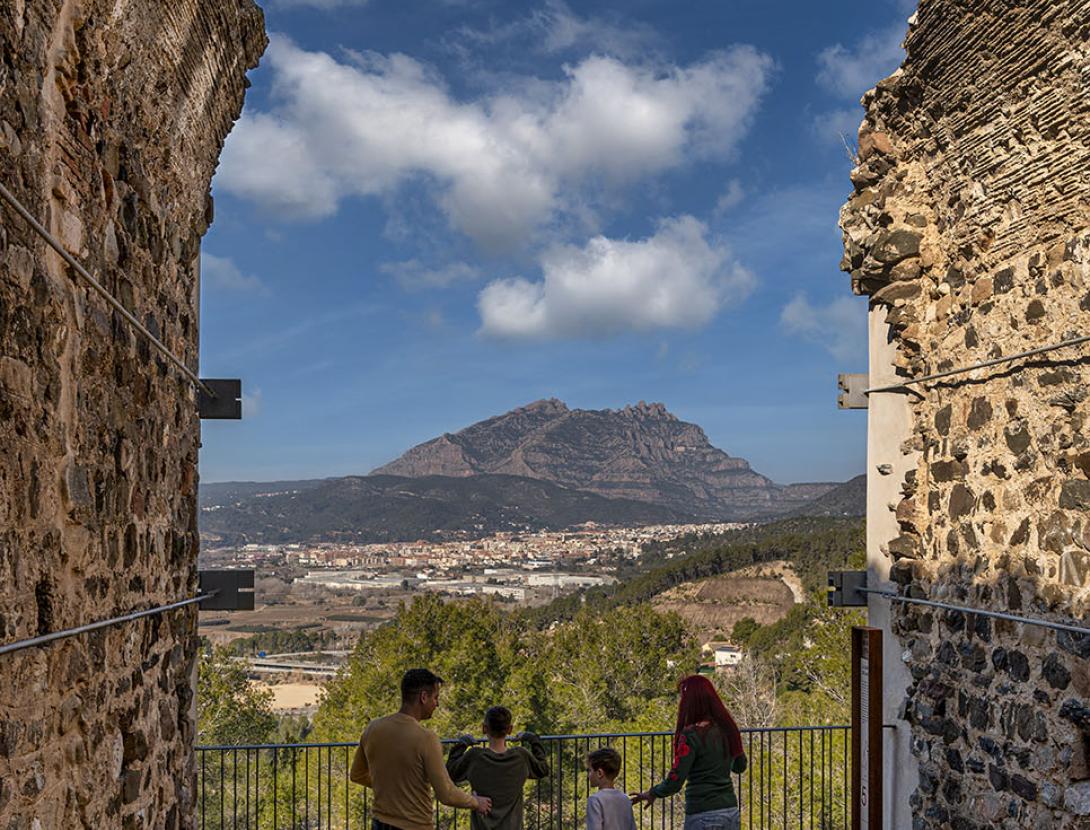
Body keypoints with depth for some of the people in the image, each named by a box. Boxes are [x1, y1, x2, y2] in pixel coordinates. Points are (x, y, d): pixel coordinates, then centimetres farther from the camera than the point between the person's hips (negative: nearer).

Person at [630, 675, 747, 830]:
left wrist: (652, 793, 1)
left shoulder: (692, 735, -16)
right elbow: (740, 766, 21)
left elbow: (674, 782, -16)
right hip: (731, 812, 7)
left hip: (704, 816, -7)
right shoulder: (727, 729, 4)